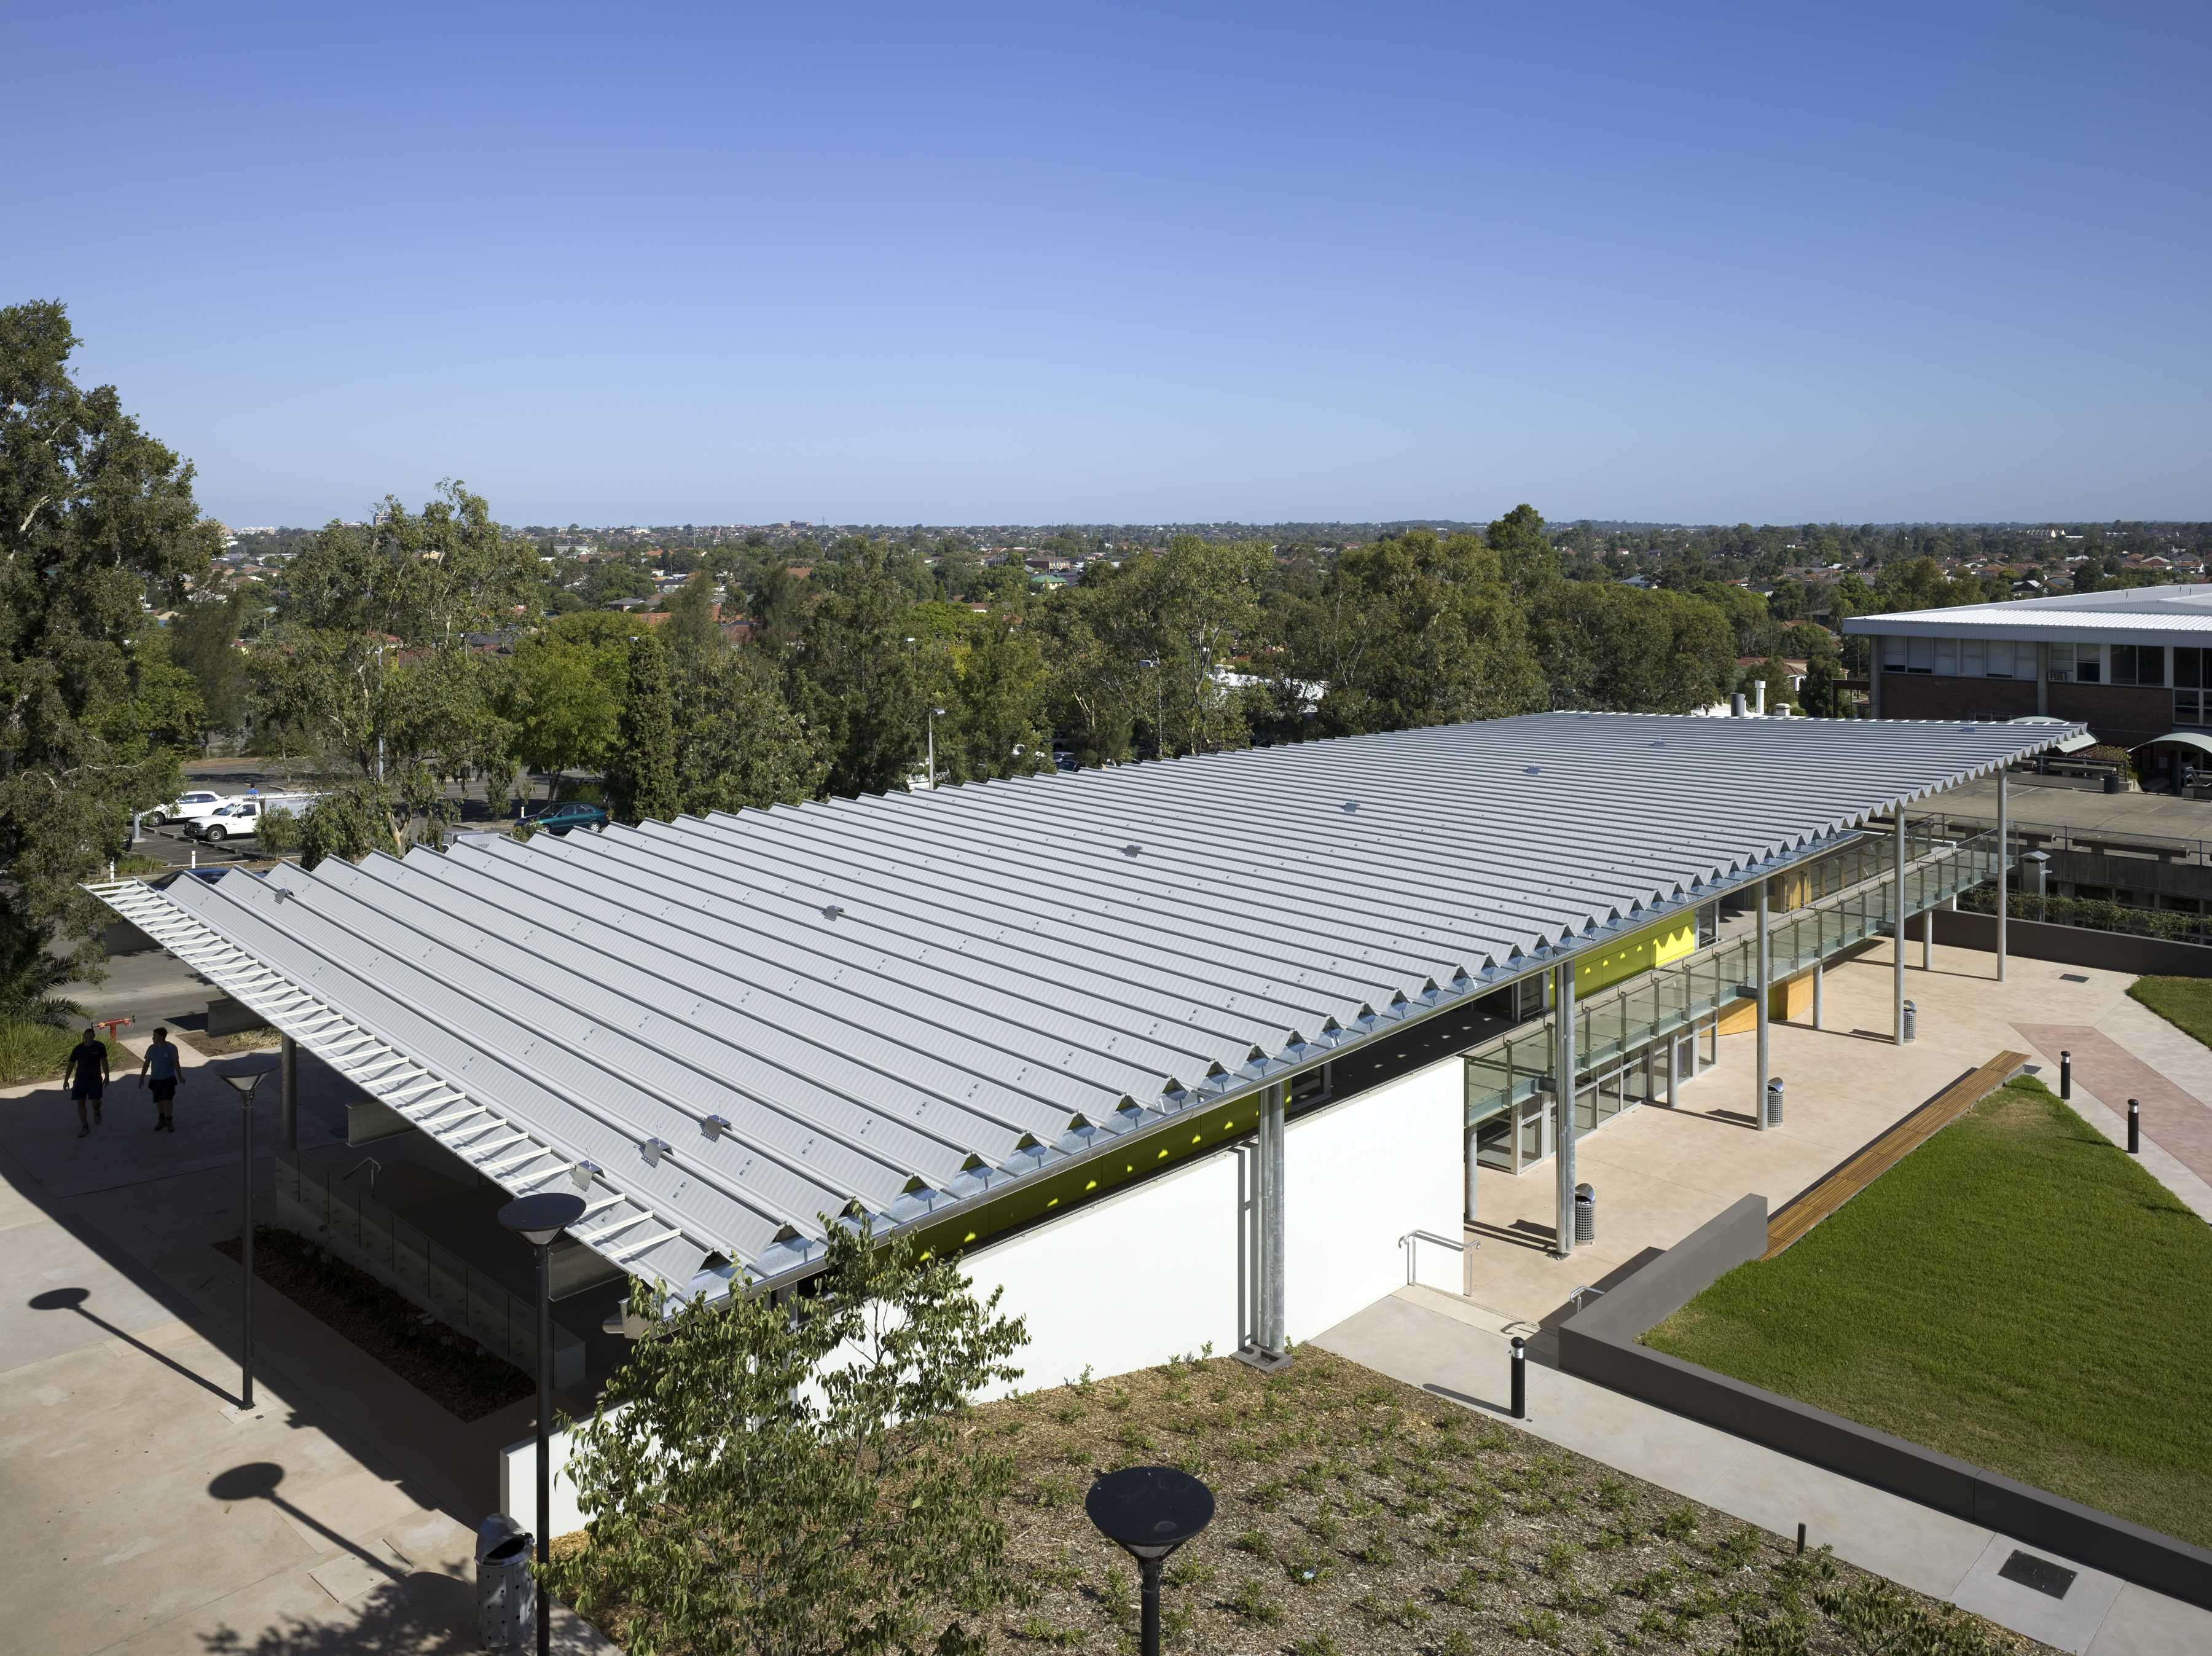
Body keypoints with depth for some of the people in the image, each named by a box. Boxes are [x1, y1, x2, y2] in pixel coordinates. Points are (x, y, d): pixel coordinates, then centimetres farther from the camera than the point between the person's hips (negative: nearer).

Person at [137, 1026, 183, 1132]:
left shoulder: (171, 1048, -13)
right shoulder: (151, 1048, -3)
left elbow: (176, 1063, -6)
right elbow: (146, 1063, 5)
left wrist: (180, 1077, 0)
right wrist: (142, 1078, 6)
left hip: (169, 1078, -4)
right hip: (155, 1079, 4)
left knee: (168, 1099, -9)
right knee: (159, 1100, 12)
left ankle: (169, 1121, 5)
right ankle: (161, 1120, 28)